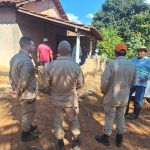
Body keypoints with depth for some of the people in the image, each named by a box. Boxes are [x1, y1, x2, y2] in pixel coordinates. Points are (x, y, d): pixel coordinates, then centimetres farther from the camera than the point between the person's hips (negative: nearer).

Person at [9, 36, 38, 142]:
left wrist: (14, 89, 12)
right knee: (28, 113, 14)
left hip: (22, 92, 9)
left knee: (27, 112, 29)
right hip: (27, 94, -9)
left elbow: (11, 75, 8)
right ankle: (26, 134, 36)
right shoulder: (27, 61, -29)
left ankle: (28, 127, 51)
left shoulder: (15, 57, 1)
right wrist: (18, 93, -14)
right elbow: (24, 81, -31)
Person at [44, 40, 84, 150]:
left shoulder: (51, 65, -17)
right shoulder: (75, 66, -20)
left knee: (58, 121, 21)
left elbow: (46, 84, -6)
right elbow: (81, 85, -8)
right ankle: (77, 140, 41)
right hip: (71, 100, -1)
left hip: (56, 99, 1)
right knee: (74, 120, 23)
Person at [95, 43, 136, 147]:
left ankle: (106, 138, 30)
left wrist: (103, 91, -3)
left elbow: (104, 80, -21)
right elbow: (133, 83, 8)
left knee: (109, 118, 11)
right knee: (121, 118, 19)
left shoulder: (112, 63, -18)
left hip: (112, 96, -4)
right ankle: (119, 139, 36)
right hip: (125, 97, 5)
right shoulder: (132, 65, -2)